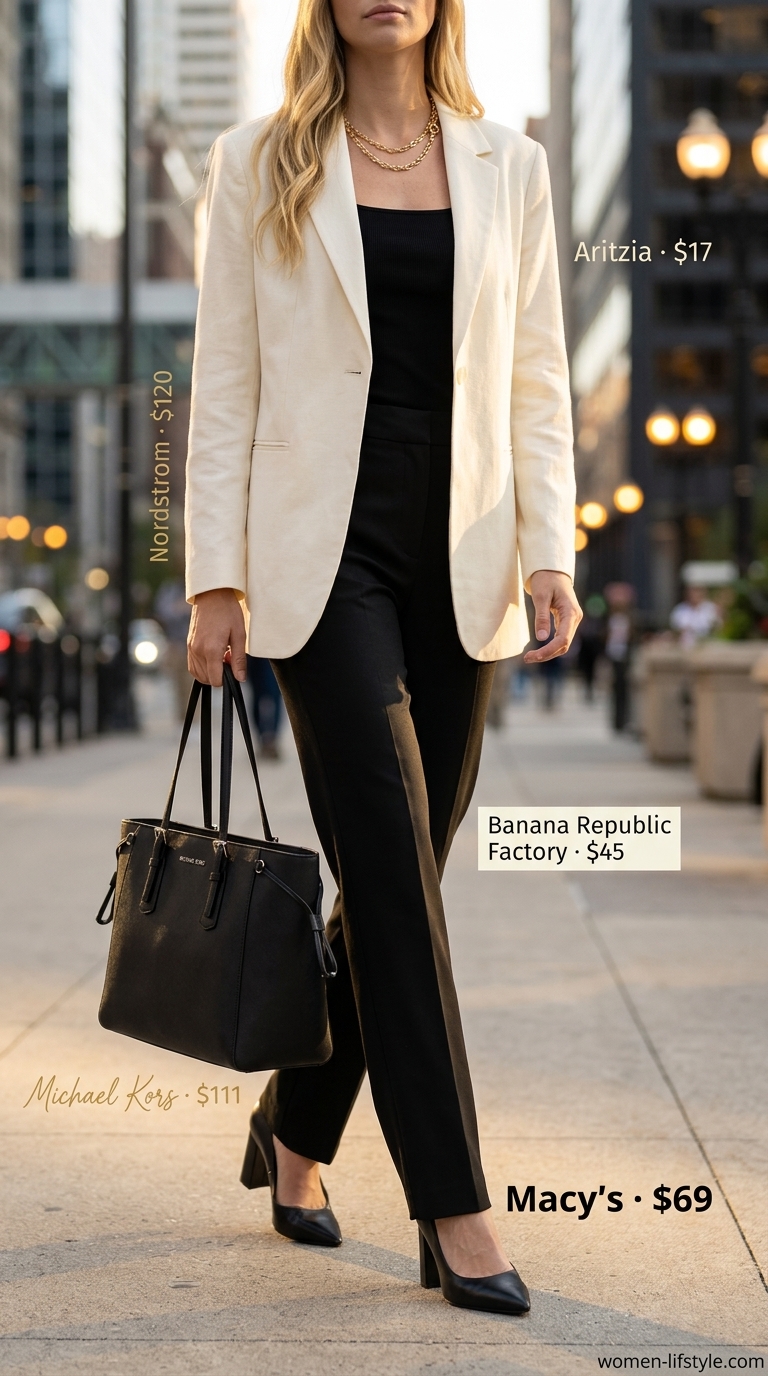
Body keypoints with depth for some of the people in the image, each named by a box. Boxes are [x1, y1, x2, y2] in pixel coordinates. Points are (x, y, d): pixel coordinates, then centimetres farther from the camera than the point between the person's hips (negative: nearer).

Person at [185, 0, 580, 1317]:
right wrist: (215, 577, -4)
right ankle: (453, 1209, -5)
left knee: (397, 874, 7)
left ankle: (292, 1133, 27)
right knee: (394, 867, -9)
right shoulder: (260, 163, 5)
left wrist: (550, 549, -2)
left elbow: (537, 378, 9)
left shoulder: (508, 167, 11)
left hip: (459, 563, 4)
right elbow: (224, 380, 1)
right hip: (325, 550, -3)